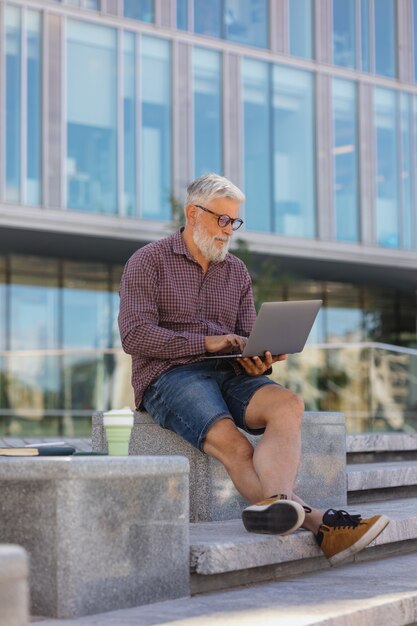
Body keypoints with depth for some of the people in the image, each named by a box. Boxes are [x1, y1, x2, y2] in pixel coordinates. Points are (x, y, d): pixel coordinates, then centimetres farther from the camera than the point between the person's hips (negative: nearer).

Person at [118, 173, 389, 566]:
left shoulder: (237, 272, 21)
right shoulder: (148, 262, 4)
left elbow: (246, 340, 17)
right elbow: (134, 336, -9)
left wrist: (259, 360, -9)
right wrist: (208, 343, -17)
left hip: (229, 374, 5)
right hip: (170, 376, -4)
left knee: (287, 404, -30)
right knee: (233, 445, -33)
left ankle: (274, 505, -55)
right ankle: (318, 524, -45)